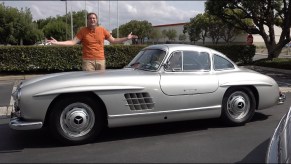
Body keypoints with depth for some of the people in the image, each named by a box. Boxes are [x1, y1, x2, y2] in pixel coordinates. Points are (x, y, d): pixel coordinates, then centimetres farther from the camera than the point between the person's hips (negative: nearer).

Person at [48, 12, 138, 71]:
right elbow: (73, 42, -3)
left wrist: (126, 38, 4)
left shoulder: (102, 30, 7)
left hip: (101, 60, 2)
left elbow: (113, 40, 12)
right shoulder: (83, 31, 1)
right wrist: (57, 43, -13)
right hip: (88, 61, -2)